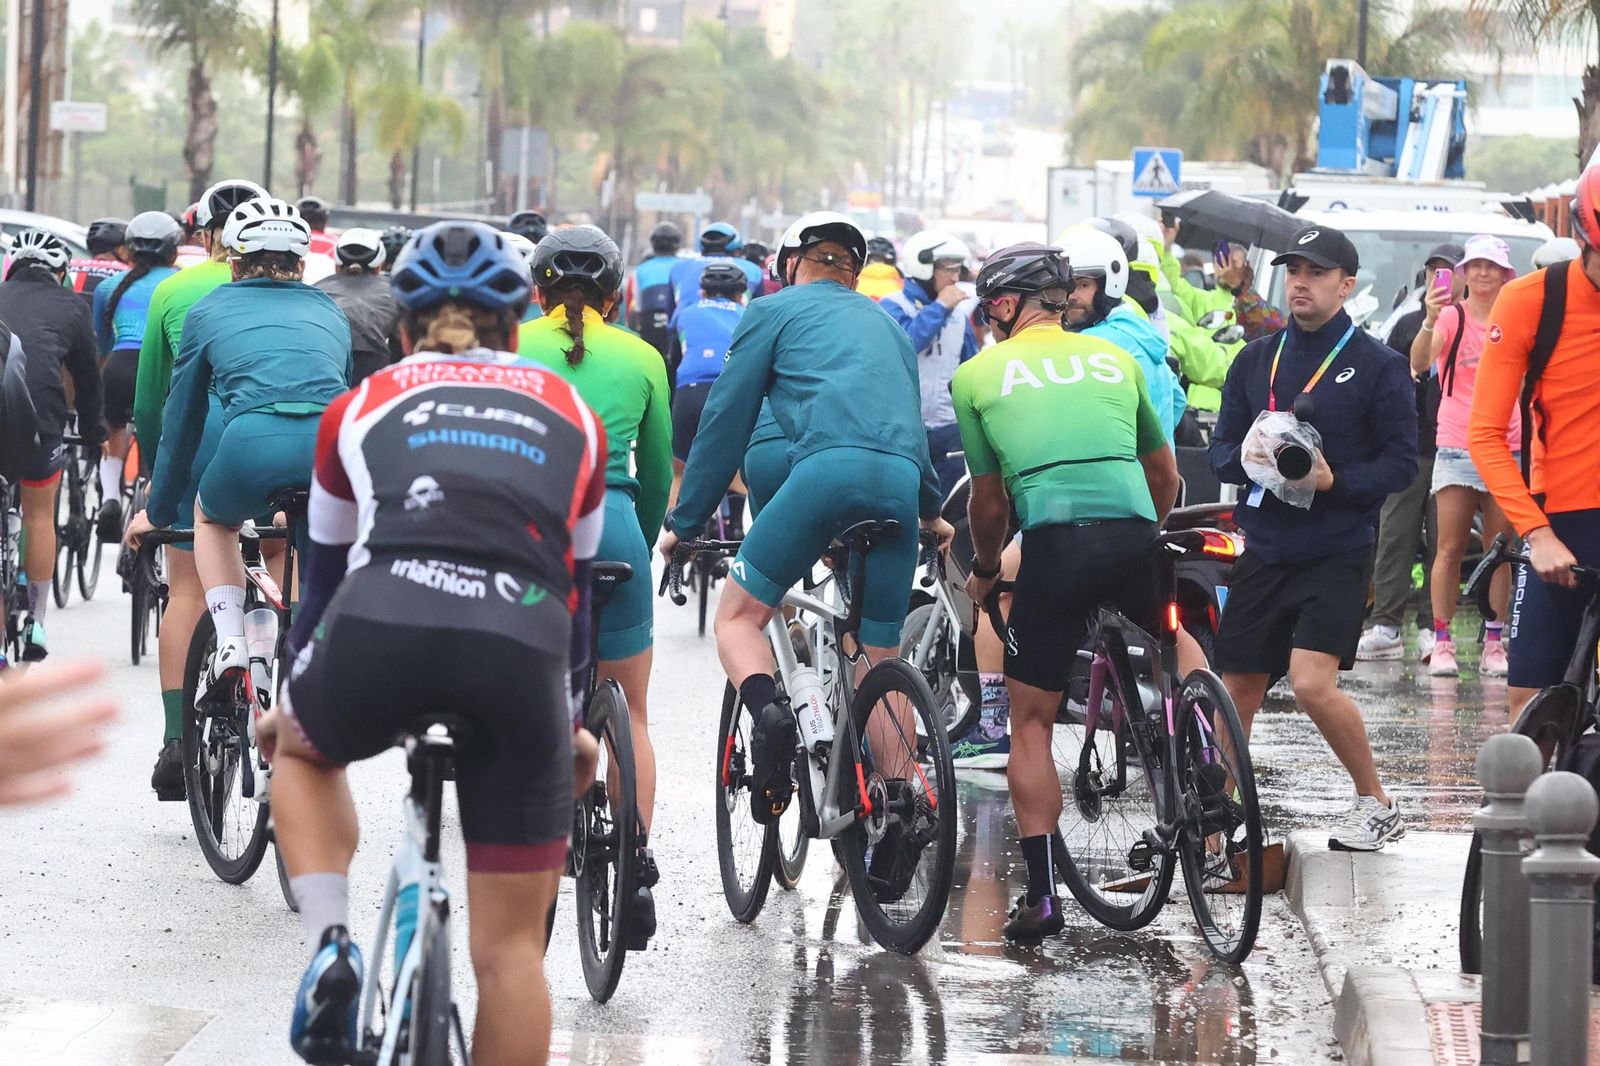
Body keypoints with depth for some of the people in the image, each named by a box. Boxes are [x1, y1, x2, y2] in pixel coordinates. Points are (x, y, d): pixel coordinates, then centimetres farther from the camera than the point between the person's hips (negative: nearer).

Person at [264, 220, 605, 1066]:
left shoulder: (361, 407, 26)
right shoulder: (570, 416, 27)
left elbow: (323, 576, 36)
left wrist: (286, 702, 52)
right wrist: (572, 711, 51)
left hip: (380, 627, 0)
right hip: (520, 648, 0)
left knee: (303, 752, 35)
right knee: (511, 947, 9)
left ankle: (328, 946, 12)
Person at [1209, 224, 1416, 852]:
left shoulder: (1377, 366, -2)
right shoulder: (1256, 360, 12)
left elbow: (1401, 464, -4)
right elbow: (1220, 449, 13)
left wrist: (1335, 480, -20)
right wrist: (1245, 457, -10)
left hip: (1336, 554, -5)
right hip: (1262, 551, 5)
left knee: (1312, 683, -17)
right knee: (1239, 689, 6)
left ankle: (1376, 804, 1)